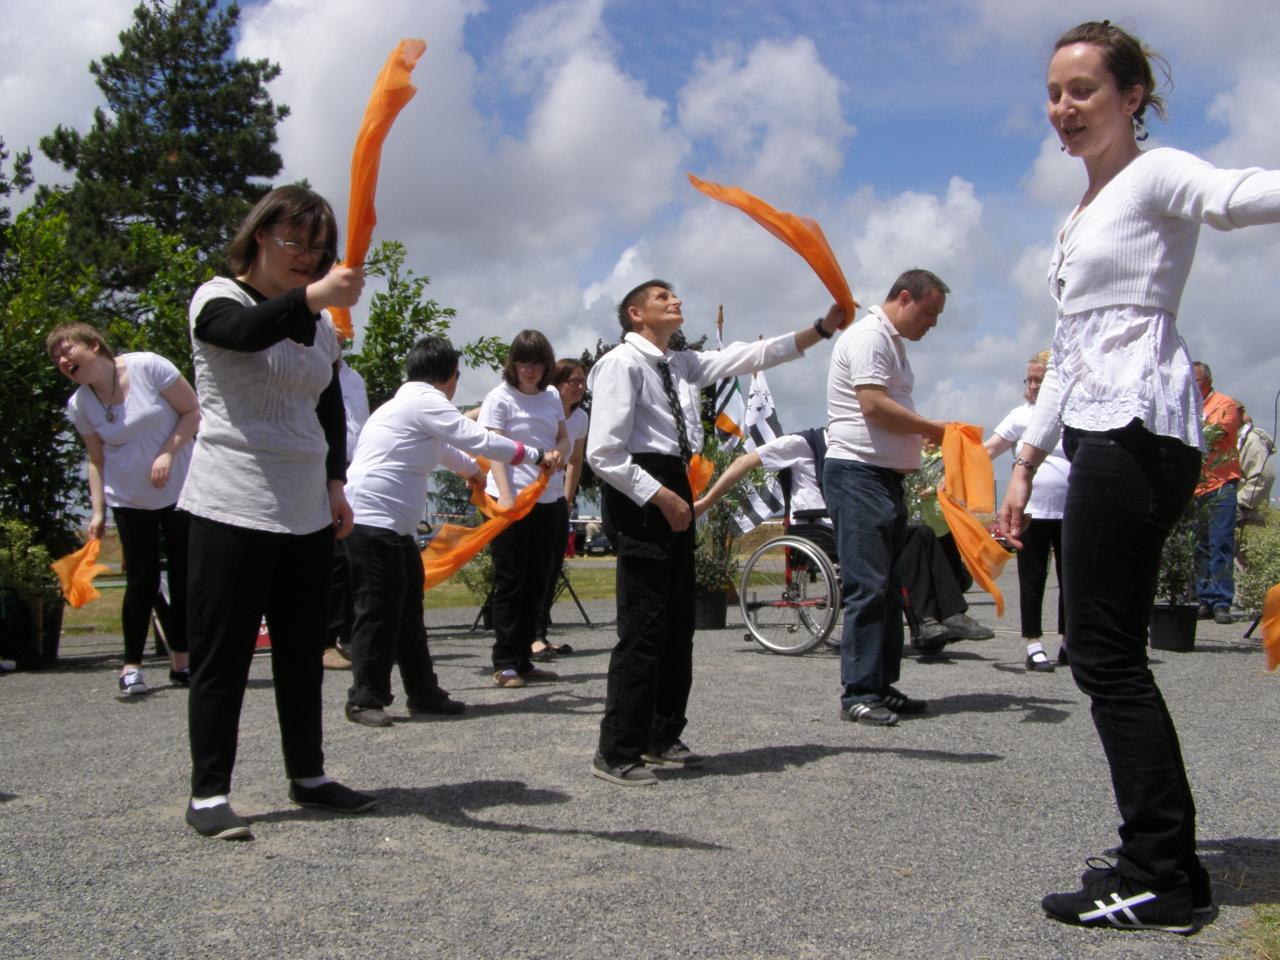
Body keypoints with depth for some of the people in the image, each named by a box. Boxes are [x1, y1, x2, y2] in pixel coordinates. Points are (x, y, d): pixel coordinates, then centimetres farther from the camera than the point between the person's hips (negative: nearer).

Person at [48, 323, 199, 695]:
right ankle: (131, 665, 6)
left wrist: (168, 452, -17)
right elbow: (97, 459, 7)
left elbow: (193, 412, -8)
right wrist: (98, 509, 1)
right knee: (142, 579, -3)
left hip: (179, 490, -1)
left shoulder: (148, 367, -12)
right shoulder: (79, 404, 0)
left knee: (183, 575, 4)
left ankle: (180, 661, 13)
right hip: (129, 499, 1)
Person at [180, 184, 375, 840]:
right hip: (233, 507, -6)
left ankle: (307, 777, 22)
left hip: (307, 509, 7)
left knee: (304, 650, 12)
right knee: (223, 654, -3)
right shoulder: (219, 298, -4)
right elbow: (241, 332, -29)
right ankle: (208, 794, 5)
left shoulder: (319, 324, 16)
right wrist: (310, 298, -46)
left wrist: (335, 481, 11)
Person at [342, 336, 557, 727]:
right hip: (371, 520, -11)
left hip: (393, 525, 11)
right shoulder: (425, 401, -11)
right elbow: (480, 441, -13)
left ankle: (423, 693, 19)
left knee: (408, 609, 12)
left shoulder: (411, 402, 21)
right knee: (379, 610, -7)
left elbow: (446, 451, 39)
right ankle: (365, 699, 1)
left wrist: (475, 470, 55)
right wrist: (536, 455, -3)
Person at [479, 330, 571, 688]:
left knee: (537, 582, 10)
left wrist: (560, 451, -5)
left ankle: (523, 659, 19)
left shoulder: (552, 397, 12)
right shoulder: (500, 398, -5)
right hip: (511, 499, -6)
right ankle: (504, 663, 4)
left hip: (548, 499, 6)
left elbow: (563, 438, 21)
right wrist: (505, 493, -27)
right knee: (510, 582, -3)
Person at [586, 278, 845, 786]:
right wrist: (662, 497, -18)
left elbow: (746, 357, 13)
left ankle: (662, 737, 27)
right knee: (643, 627, -9)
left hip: (674, 490, 9)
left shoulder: (681, 364, 17)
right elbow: (603, 454, -16)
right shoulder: (622, 363, -9)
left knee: (678, 623, 14)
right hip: (640, 494, -9)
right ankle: (616, 753, 1)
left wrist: (821, 328, 10)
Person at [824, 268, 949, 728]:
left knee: (887, 586, 12)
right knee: (867, 586, -11)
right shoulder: (868, 337, -10)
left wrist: (930, 436, 10)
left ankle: (881, 685, 18)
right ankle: (858, 693, -7)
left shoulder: (893, 344, 22)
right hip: (858, 474, -11)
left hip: (886, 476, 11)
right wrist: (932, 429, -12)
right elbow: (873, 404, -22)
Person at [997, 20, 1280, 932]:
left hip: (1140, 427, -9)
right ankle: (1164, 863, 18)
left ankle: (1160, 877, 0)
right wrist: (1028, 461, 23)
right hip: (1102, 432, 9)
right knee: (1109, 651, 9)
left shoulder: (1155, 176, -2)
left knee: (1106, 652, -9)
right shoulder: (1080, 216, 24)